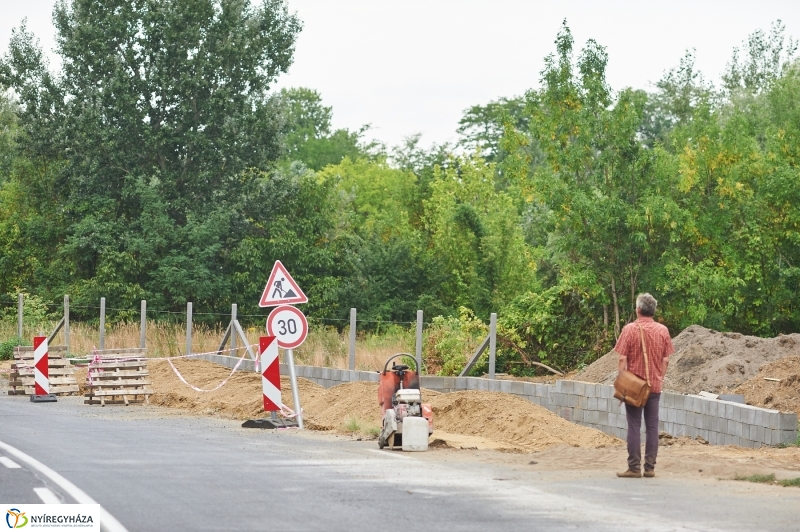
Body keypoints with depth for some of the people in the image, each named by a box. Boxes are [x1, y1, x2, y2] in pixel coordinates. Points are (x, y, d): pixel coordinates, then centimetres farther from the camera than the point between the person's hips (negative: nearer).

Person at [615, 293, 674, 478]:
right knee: (652, 427, 7)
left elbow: (622, 359, -10)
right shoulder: (662, 330, 0)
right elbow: (666, 360, 3)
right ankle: (650, 467, 7)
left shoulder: (630, 329, -10)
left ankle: (634, 468, -1)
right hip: (655, 386, 3)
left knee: (634, 427, 0)